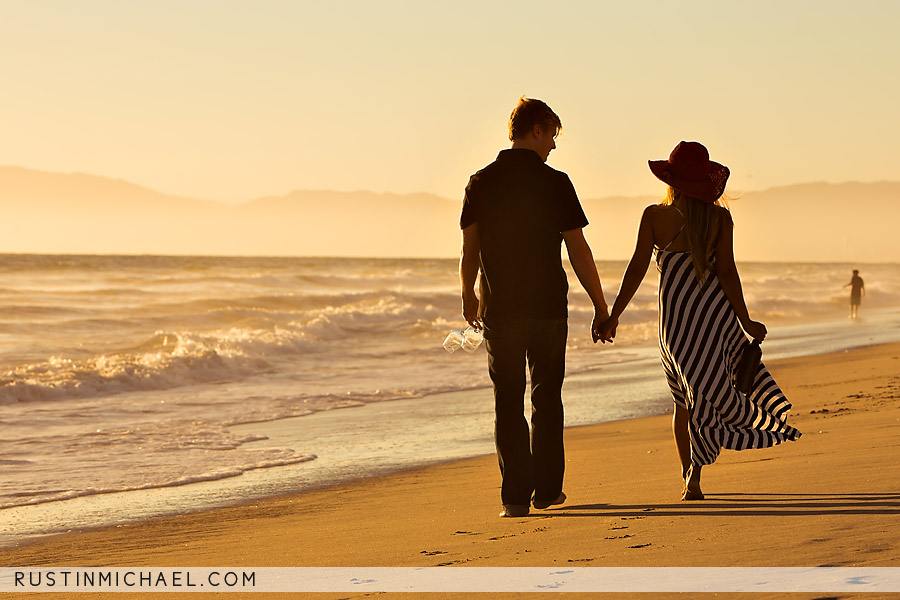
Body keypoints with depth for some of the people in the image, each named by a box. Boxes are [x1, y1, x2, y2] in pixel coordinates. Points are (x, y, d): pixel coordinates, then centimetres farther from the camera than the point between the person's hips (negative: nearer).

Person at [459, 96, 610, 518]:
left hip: (500, 309, 1)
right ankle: (547, 489, 20)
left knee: (508, 402, 6)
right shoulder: (554, 183, -7)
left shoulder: (481, 183, 0)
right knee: (547, 397, 14)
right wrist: (600, 306, 1)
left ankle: (516, 496, 1)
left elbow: (469, 253, 6)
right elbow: (578, 251, -7)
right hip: (548, 307, -1)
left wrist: (469, 298, 23)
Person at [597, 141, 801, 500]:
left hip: (676, 315, 0)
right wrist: (746, 321, 0)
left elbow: (637, 269, -7)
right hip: (717, 309, 1)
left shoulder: (655, 216, -7)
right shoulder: (720, 218, -5)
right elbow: (727, 272, -7)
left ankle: (691, 479, 13)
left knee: (684, 399, 11)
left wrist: (613, 317, -1)